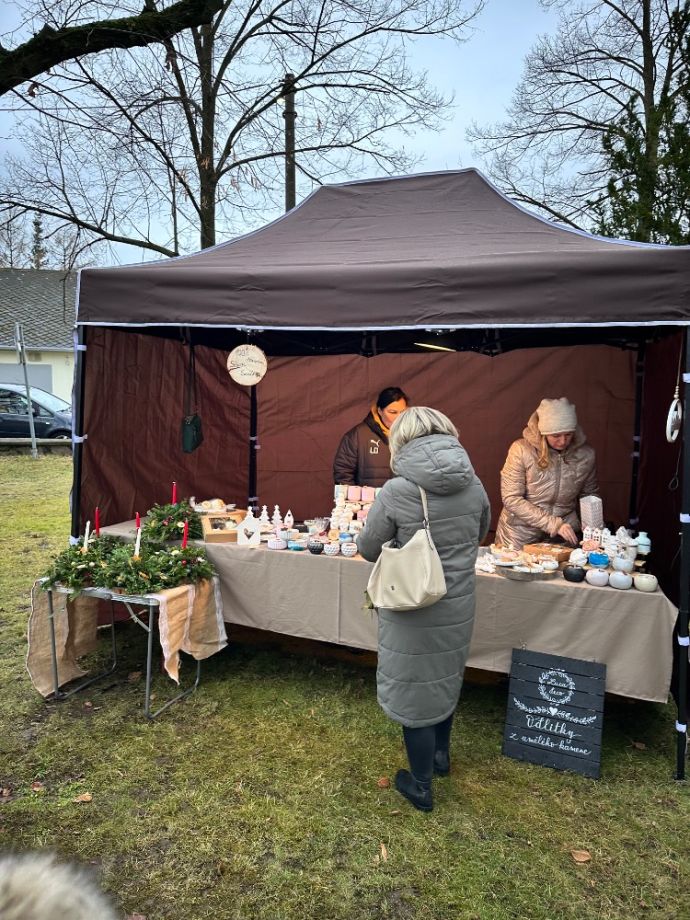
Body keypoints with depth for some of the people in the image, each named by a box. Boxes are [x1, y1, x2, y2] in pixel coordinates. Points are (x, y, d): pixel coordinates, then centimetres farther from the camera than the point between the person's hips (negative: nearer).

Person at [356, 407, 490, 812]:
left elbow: (368, 548, -7)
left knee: (413, 692, 14)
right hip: (458, 606, 5)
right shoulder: (474, 485, -8)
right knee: (446, 679, 27)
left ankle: (421, 787, 32)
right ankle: (441, 754, 49)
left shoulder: (396, 491, -21)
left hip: (413, 611, -4)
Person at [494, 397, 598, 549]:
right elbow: (511, 499, -16)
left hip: (564, 535, 3)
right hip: (520, 534, -2)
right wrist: (553, 524, -20)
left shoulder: (586, 454, -5)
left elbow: (590, 495, 11)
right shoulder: (521, 450, -15)